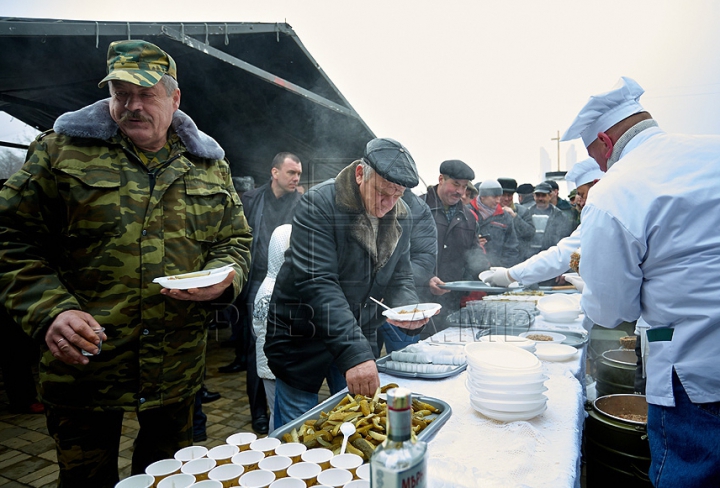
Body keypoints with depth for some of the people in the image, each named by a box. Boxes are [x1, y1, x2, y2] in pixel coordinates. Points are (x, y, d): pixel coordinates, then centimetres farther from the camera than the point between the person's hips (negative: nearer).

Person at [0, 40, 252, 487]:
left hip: (178, 370, 3)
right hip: (84, 362, -2)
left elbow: (236, 241, 11)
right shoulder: (61, 150, -1)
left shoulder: (209, 165, 5)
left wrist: (224, 279, -11)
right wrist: (48, 311, -16)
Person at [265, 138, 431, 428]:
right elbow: (317, 282, -30)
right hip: (303, 338, -5)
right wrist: (353, 352, -38)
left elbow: (400, 276, 5)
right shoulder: (319, 204, -22)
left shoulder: (400, 216, -2)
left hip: (360, 339, 5)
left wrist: (408, 308, -18)